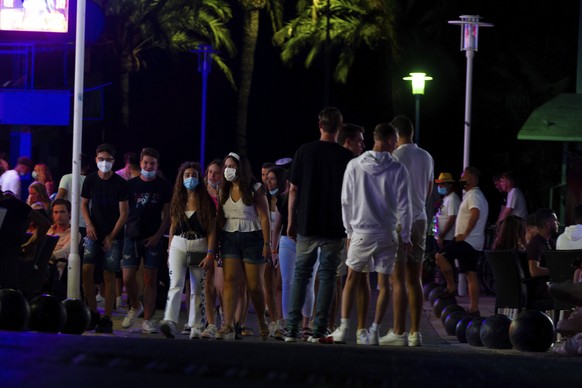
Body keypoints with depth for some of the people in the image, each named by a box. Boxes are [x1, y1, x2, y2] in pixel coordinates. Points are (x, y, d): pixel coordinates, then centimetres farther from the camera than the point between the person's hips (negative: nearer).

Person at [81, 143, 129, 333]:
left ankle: (107, 319, 4)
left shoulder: (120, 183, -7)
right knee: (87, 269, -11)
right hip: (94, 233, 3)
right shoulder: (90, 180, 3)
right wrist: (89, 224, -3)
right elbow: (84, 204, 14)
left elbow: (124, 213, -6)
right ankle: (93, 313, 3)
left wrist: (111, 236, -10)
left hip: (113, 235, -3)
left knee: (109, 275, -2)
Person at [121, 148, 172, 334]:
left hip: (153, 239, -1)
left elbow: (167, 214, 3)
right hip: (133, 236, 1)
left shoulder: (164, 186, 3)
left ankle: (147, 320, 3)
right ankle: (135, 307, 22)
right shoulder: (131, 184, 7)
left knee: (150, 279, -2)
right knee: (128, 278, -5)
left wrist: (158, 235, -8)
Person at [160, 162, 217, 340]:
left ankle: (195, 328, 7)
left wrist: (210, 253, -10)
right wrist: (169, 251, 13)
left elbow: (211, 230, -2)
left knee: (197, 289, 4)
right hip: (178, 245, 1)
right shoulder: (177, 201, 10)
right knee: (176, 285, -13)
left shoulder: (206, 202, 1)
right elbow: (173, 227, 15)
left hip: (199, 247, -1)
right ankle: (170, 322, -26)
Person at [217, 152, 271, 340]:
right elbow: (220, 218, 9)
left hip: (252, 238, -3)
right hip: (229, 238, 3)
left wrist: (267, 244, -13)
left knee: (255, 286, 3)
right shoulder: (225, 191, 10)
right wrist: (216, 243, 1)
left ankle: (262, 323, 24)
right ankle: (228, 325, -18)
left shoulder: (255, 190, -3)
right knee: (230, 282, -11)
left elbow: (264, 218, -7)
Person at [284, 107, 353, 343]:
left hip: (306, 225, 1)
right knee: (327, 276, 3)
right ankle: (319, 330, -1)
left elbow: (293, 190, 2)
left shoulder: (304, 152, 0)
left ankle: (292, 329, 5)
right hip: (334, 226, -1)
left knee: (301, 273, 9)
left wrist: (291, 222, 10)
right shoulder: (346, 157, -4)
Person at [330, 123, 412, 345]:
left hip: (361, 233, 1)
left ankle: (344, 327, 4)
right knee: (384, 283, 8)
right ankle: (374, 331, 2)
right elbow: (403, 205, -5)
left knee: (353, 279, 13)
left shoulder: (355, 165, -2)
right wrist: (405, 236, 3)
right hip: (387, 234, -1)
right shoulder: (397, 169, -7)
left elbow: (346, 201, 2)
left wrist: (349, 231, 13)